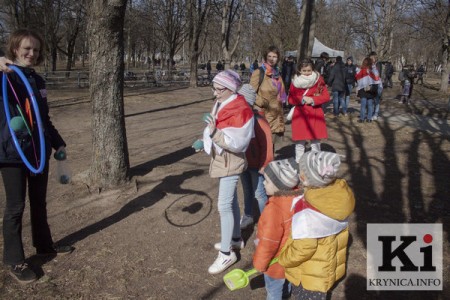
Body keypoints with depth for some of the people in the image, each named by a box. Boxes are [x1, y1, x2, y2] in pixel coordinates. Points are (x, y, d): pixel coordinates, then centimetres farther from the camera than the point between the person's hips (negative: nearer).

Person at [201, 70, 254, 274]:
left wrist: (215, 133, -36)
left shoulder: (240, 110, -24)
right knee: (231, 200, 20)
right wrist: (206, 140, 3)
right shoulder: (221, 104, 3)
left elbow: (237, 143, -28)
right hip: (221, 159, 9)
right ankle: (235, 238, 37)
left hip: (231, 162, -9)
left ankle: (226, 253, 7)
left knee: (224, 205, -5)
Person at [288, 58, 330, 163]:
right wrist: (302, 99, -15)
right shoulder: (295, 82, 0)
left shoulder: (319, 80, 0)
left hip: (315, 115, 0)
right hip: (300, 115, 0)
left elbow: (326, 96, -2)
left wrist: (313, 100, -16)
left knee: (316, 142, 8)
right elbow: (290, 99, 1)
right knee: (299, 143, 5)